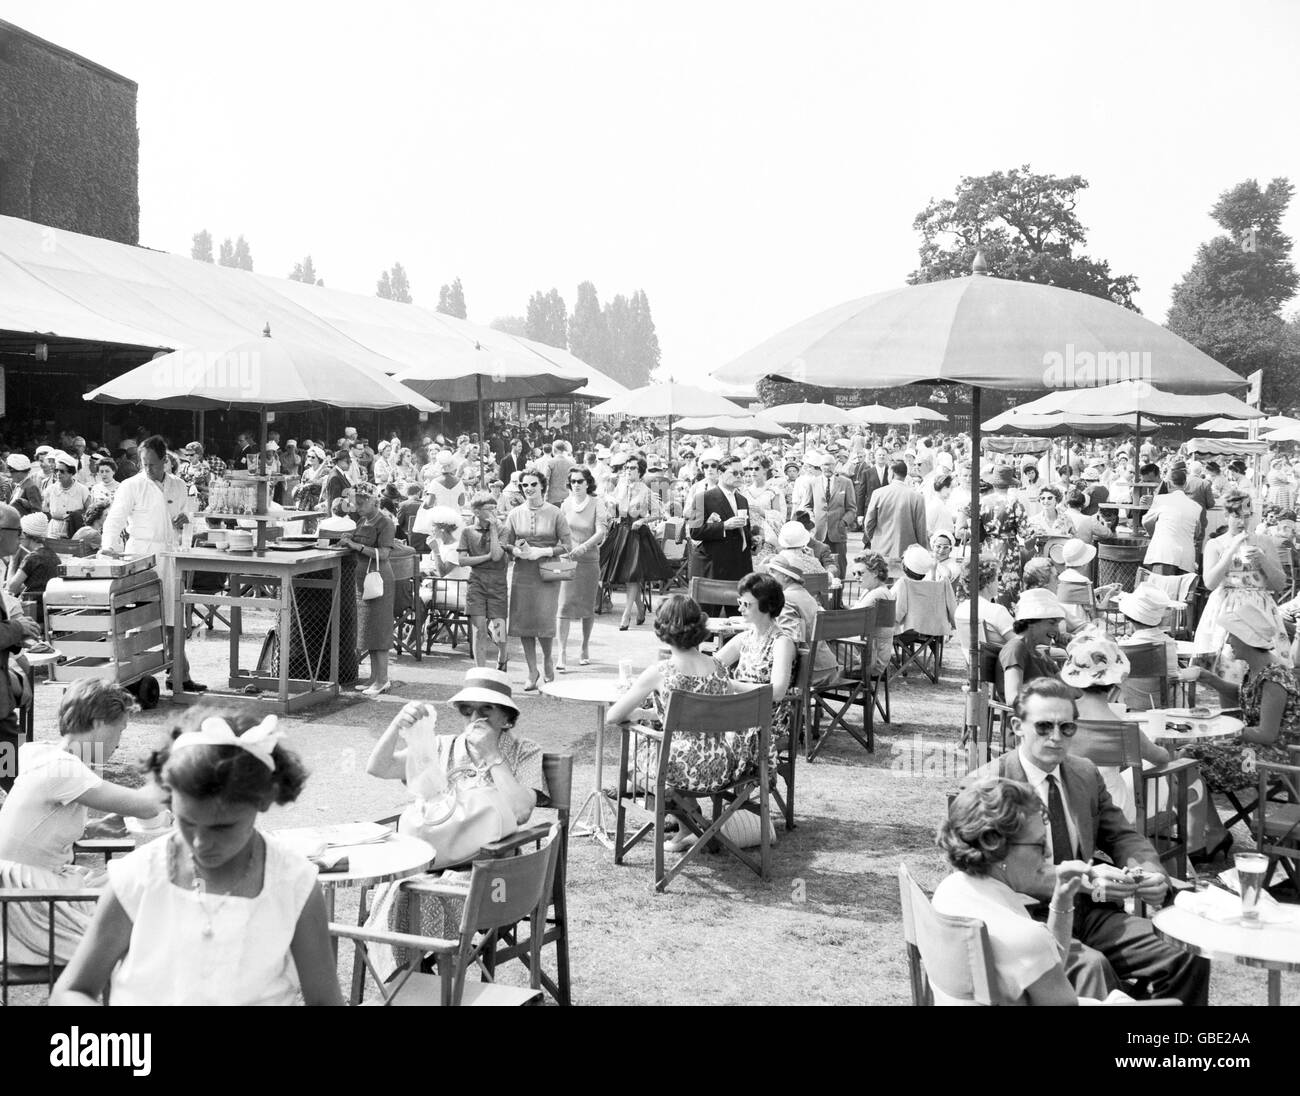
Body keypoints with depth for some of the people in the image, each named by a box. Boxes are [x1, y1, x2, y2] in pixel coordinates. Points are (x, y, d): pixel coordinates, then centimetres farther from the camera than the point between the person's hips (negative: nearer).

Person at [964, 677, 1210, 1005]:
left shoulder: (1086, 774, 13)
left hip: (1089, 914, 6)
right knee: (1091, 967, -35)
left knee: (1189, 960, -12)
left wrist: (1152, 876, -9)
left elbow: (1121, 836, 14)